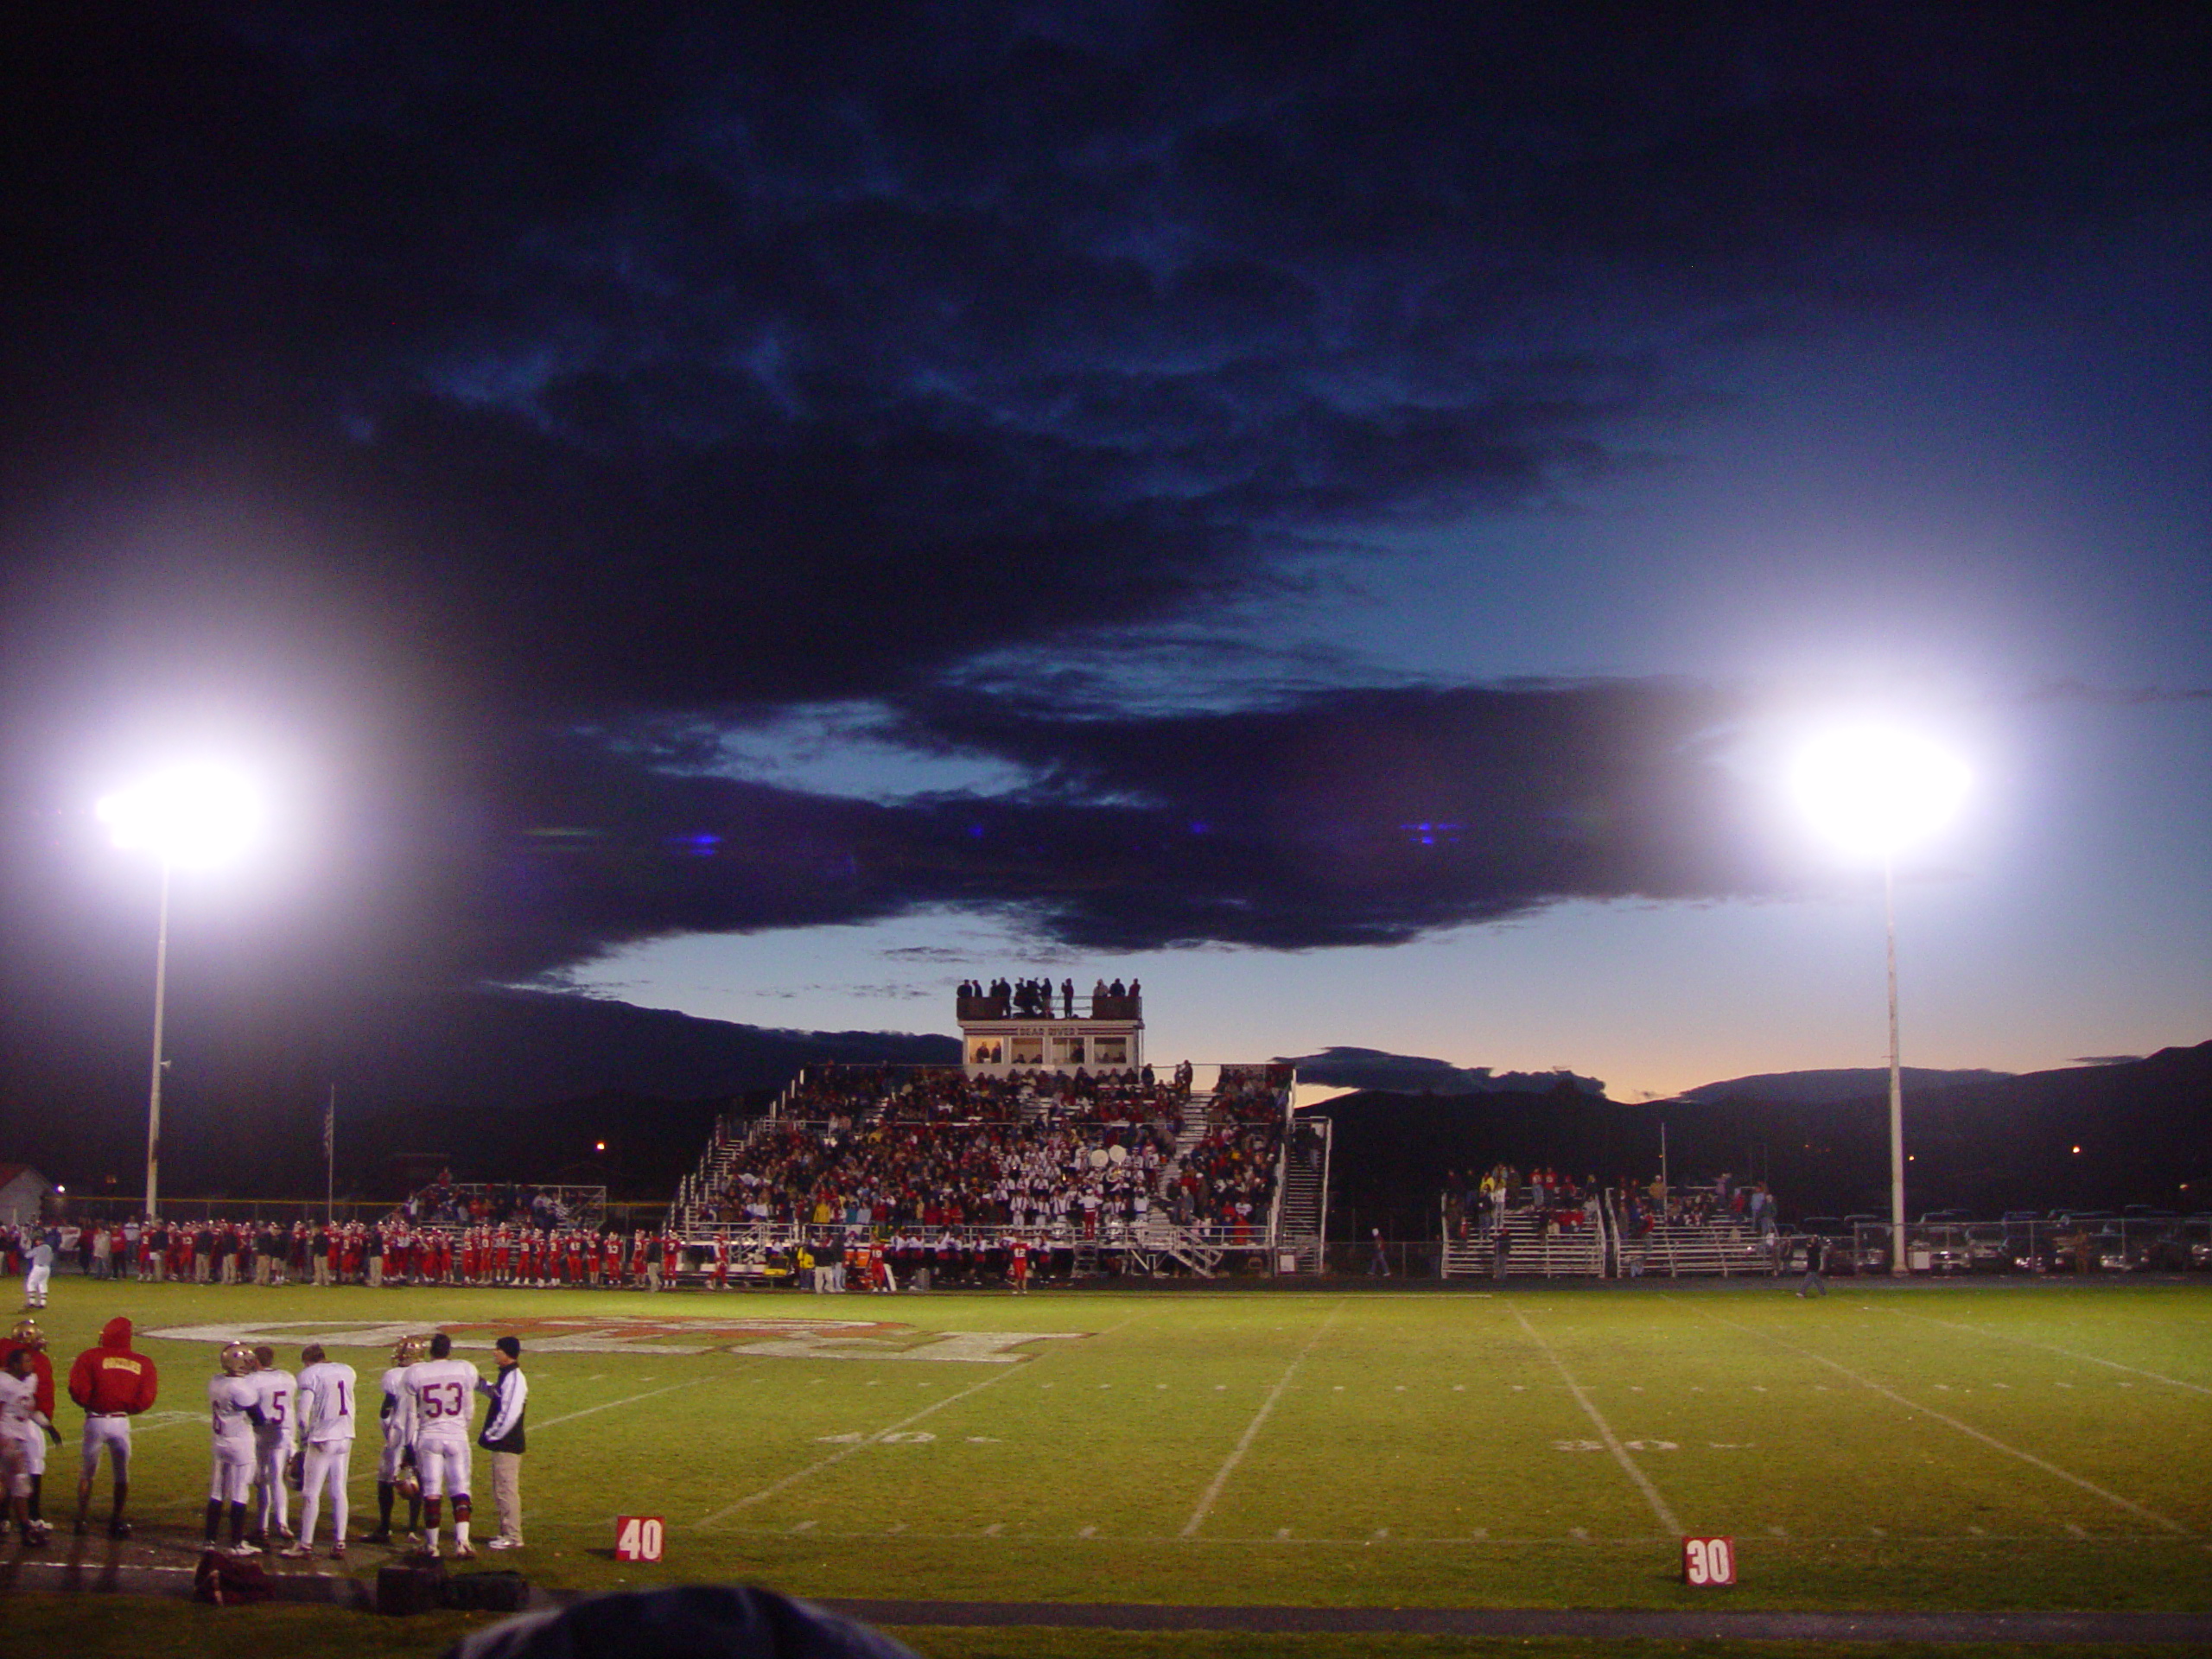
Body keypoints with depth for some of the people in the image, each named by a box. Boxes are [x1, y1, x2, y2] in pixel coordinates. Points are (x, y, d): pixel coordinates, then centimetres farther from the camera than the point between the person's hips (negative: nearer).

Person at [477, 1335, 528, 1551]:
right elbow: (492, 1392, 32)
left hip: (507, 1444, -10)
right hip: (500, 1444, 10)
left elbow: (509, 1414, -24)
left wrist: (491, 1435, -15)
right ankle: (506, 1533, 26)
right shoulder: (505, 1376, 12)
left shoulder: (515, 1378, -19)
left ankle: (513, 1537, -1)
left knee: (507, 1490, -5)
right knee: (501, 1490, 17)